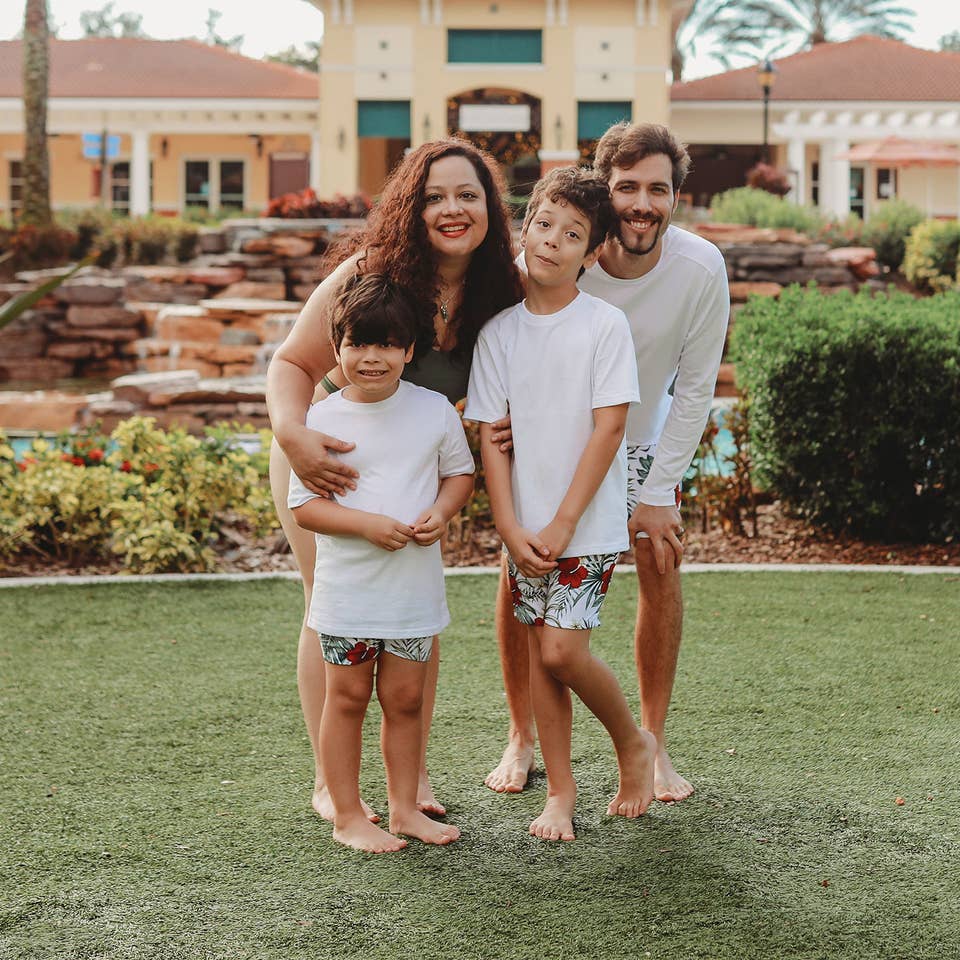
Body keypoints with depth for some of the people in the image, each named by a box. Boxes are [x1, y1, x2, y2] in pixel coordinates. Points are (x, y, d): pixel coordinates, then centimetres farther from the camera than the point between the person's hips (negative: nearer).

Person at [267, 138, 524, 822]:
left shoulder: (501, 291, -14)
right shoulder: (367, 274, -28)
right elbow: (292, 363, -22)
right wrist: (295, 436, -40)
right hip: (323, 455, -4)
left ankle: (414, 771, 19)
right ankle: (330, 782, 12)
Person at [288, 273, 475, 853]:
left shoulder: (435, 410, 0)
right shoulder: (322, 421, -7)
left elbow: (461, 472, 11)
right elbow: (304, 505, -7)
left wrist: (441, 511, -10)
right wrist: (367, 524, -21)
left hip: (416, 586, 2)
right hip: (348, 591, -2)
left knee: (405, 699, 11)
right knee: (348, 697, 5)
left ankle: (404, 809, 24)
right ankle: (348, 816, 16)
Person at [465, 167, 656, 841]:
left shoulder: (605, 325, -7)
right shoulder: (499, 332, 3)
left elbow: (607, 429, -11)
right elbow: (490, 434, 3)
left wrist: (562, 524, -13)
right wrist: (510, 527, -7)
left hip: (587, 525, -4)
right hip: (526, 528, 4)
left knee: (562, 652, -11)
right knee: (540, 654, 7)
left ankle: (634, 743, 15)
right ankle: (561, 792, 19)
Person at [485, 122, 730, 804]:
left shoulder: (702, 270, -26)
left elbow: (695, 389, -16)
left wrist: (656, 495, -15)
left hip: (644, 437, 1)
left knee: (662, 568, -8)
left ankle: (653, 742, 7)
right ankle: (522, 737, 11)